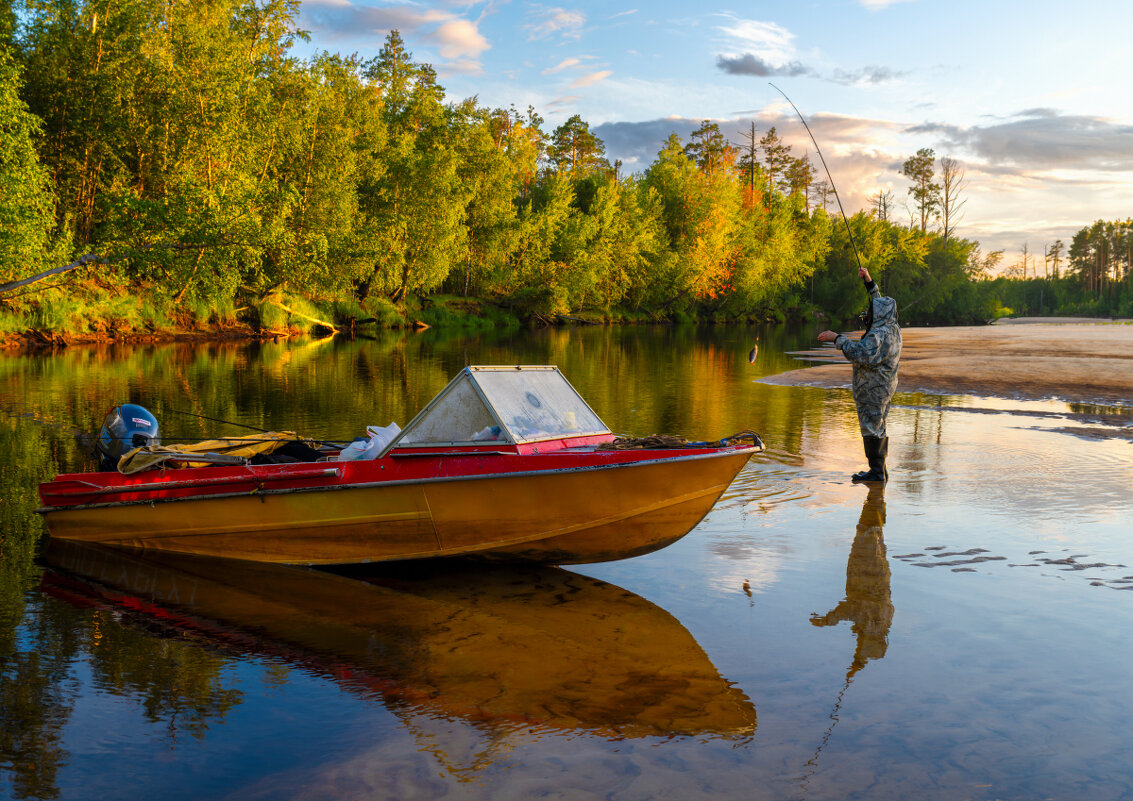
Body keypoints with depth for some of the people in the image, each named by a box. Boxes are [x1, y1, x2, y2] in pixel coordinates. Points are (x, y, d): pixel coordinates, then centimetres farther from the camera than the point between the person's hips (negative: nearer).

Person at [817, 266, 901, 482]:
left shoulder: (879, 335, -22)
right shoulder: (892, 328, 9)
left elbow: (861, 353, -35)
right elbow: (880, 304, 25)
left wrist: (838, 338, -29)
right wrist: (869, 281, 23)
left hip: (873, 389, -10)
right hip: (883, 388, 10)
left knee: (872, 428, -5)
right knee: (878, 428, 15)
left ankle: (877, 471, -2)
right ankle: (880, 470, 21)